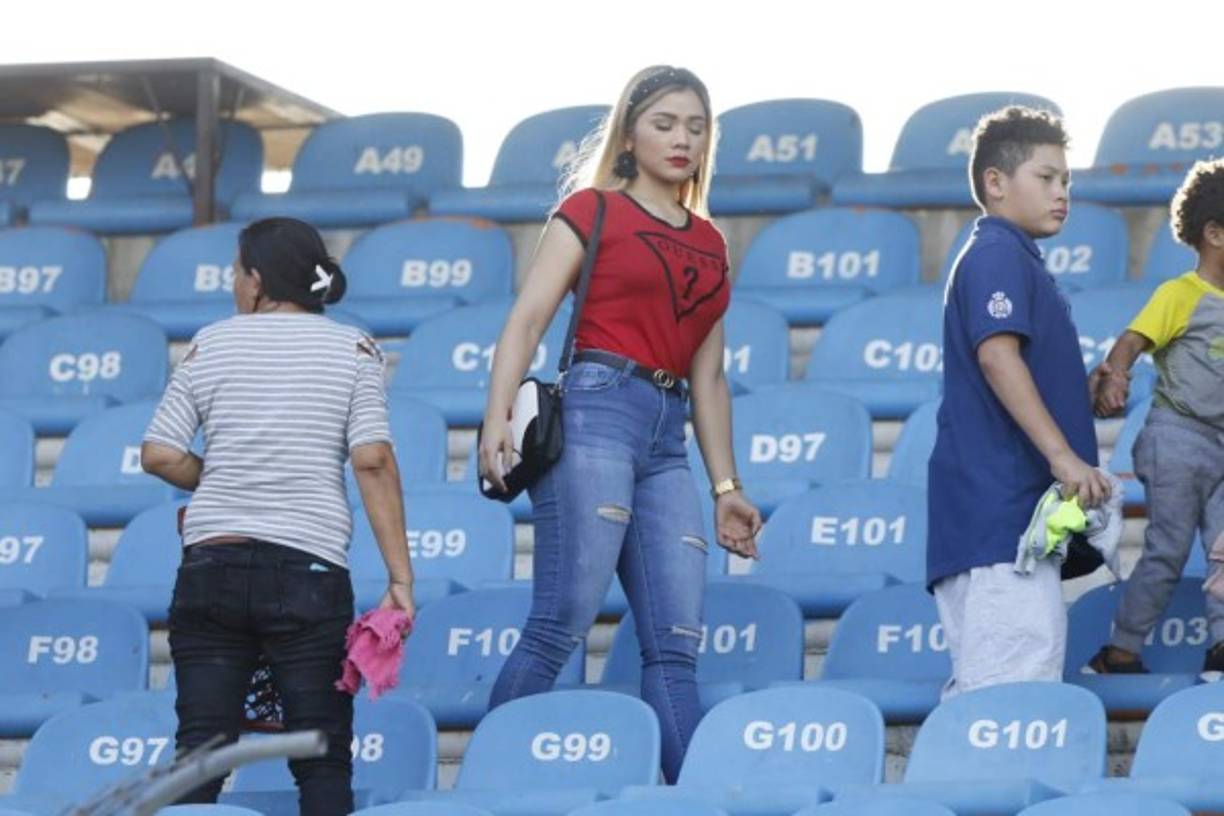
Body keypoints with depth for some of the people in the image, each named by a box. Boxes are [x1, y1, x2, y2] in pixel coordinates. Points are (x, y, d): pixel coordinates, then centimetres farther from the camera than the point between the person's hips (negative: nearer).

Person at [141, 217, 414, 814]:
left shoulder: (211, 344, 8)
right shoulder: (352, 349, 5)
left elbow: (158, 455, 2)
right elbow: (373, 461, -6)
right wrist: (400, 577, -7)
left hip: (210, 564, 1)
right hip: (308, 565, -1)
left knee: (200, 749, 1)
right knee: (323, 759, 1)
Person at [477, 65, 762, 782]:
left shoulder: (709, 243, 22)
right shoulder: (593, 211, 6)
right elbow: (529, 319, -3)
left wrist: (726, 487, 19)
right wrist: (497, 419, -17)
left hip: (668, 438, 6)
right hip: (596, 410, -6)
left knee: (677, 647, -1)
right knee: (564, 623, -14)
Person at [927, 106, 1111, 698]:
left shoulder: (1016, 259, 24)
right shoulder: (998, 255, -8)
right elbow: (997, 353, -20)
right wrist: (1063, 453, -24)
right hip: (1001, 500, -11)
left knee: (983, 684, 8)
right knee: (1018, 679, -16)